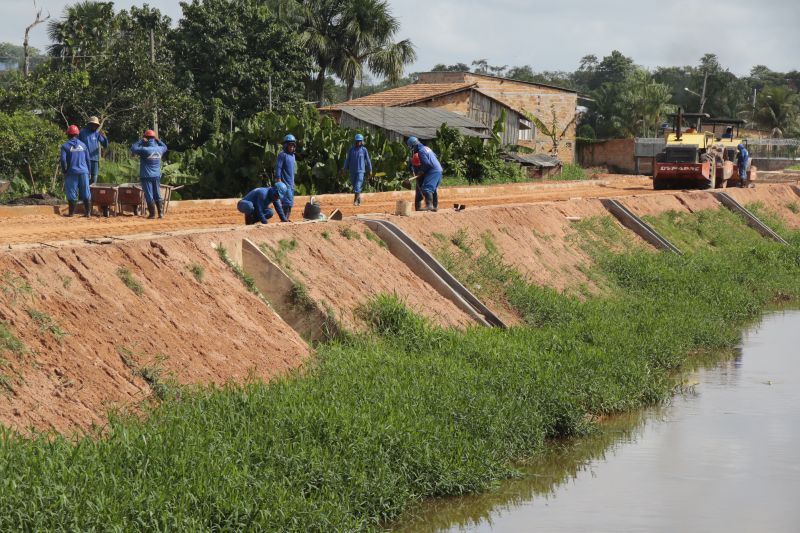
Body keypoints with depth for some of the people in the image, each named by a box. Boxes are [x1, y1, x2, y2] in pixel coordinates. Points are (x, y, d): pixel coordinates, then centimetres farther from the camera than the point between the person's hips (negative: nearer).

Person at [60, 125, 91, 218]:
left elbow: (63, 160, -8)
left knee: (71, 193, 3)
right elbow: (87, 159, 11)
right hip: (83, 172, 3)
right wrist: (88, 172, 18)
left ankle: (71, 212, 5)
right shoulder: (83, 145, 8)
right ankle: (88, 212, 2)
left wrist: (65, 171, 2)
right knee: (86, 193, 4)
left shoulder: (65, 146, -2)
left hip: (72, 172, -3)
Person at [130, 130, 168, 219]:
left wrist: (141, 141, -7)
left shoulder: (145, 150, -16)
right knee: (157, 196, 13)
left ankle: (152, 214, -1)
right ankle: (161, 213, 9)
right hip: (157, 176, 5)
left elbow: (133, 149, -13)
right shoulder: (159, 149, 2)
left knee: (149, 196, 0)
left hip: (146, 176, -5)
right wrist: (158, 140, 16)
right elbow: (165, 147, 25)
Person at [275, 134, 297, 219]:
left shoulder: (292, 155, 17)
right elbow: (278, 168, -14)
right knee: (287, 202, -13)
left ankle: (287, 219, 15)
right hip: (285, 183, -9)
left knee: (290, 203, 10)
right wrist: (279, 181, -19)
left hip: (291, 183, 9)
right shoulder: (282, 155, -9)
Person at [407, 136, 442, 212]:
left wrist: (422, 171, -1)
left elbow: (426, 163, -19)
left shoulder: (421, 151, -12)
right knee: (433, 189, 18)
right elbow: (434, 156, 29)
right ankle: (435, 206, 20)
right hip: (439, 169, 10)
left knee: (426, 188, -15)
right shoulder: (426, 148, 18)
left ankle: (429, 205, -26)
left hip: (433, 171, -10)